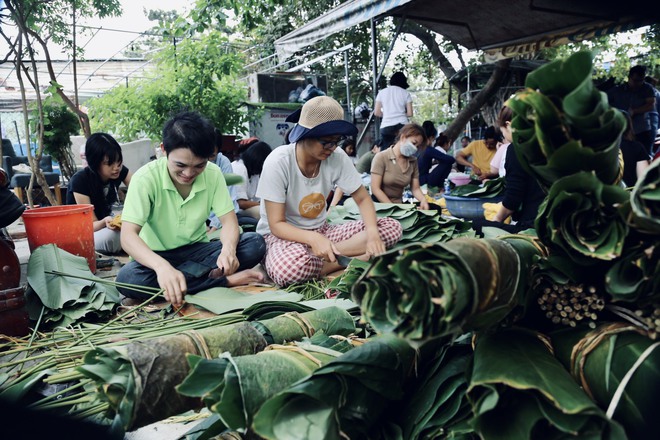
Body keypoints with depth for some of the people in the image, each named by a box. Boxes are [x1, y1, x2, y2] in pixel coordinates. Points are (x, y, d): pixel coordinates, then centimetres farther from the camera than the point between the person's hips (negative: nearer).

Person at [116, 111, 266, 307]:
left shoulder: (213, 173, -9)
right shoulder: (145, 178, -19)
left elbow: (229, 221, -11)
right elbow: (128, 235, -27)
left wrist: (229, 248, -36)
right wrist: (161, 266, -48)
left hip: (197, 250, 2)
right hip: (156, 256, -1)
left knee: (255, 243, -20)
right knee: (127, 279, -37)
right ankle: (226, 281, -28)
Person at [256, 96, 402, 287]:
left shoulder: (337, 157, -11)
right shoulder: (278, 162, -22)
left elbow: (363, 199, -1)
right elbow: (276, 225, -20)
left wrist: (372, 233, -22)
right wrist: (313, 238, -39)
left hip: (321, 230, 5)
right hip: (282, 234, -5)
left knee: (391, 228, -13)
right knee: (291, 267, -42)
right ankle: (343, 259, -19)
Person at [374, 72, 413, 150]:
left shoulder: (382, 92, 10)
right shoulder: (406, 93, 7)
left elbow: (377, 113, 7)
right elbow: (410, 114, 3)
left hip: (386, 127, 1)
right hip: (402, 125, 0)